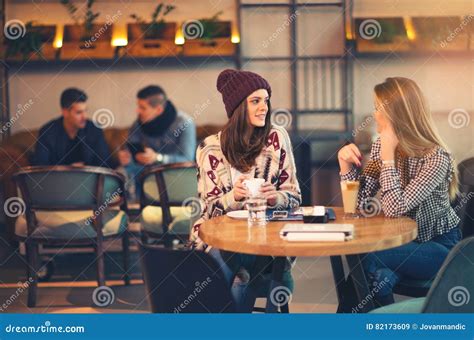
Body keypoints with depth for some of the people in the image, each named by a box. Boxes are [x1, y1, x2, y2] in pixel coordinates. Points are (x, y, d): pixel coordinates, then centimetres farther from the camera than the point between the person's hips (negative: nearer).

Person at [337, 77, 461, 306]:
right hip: (404, 239, 5)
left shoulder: (435, 157, -22)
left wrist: (388, 155, -28)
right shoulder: (381, 146, -3)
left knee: (369, 258, -25)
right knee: (380, 274, -27)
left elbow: (394, 209, -29)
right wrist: (346, 164, -16)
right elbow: (360, 203, -3)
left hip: (440, 246, -5)